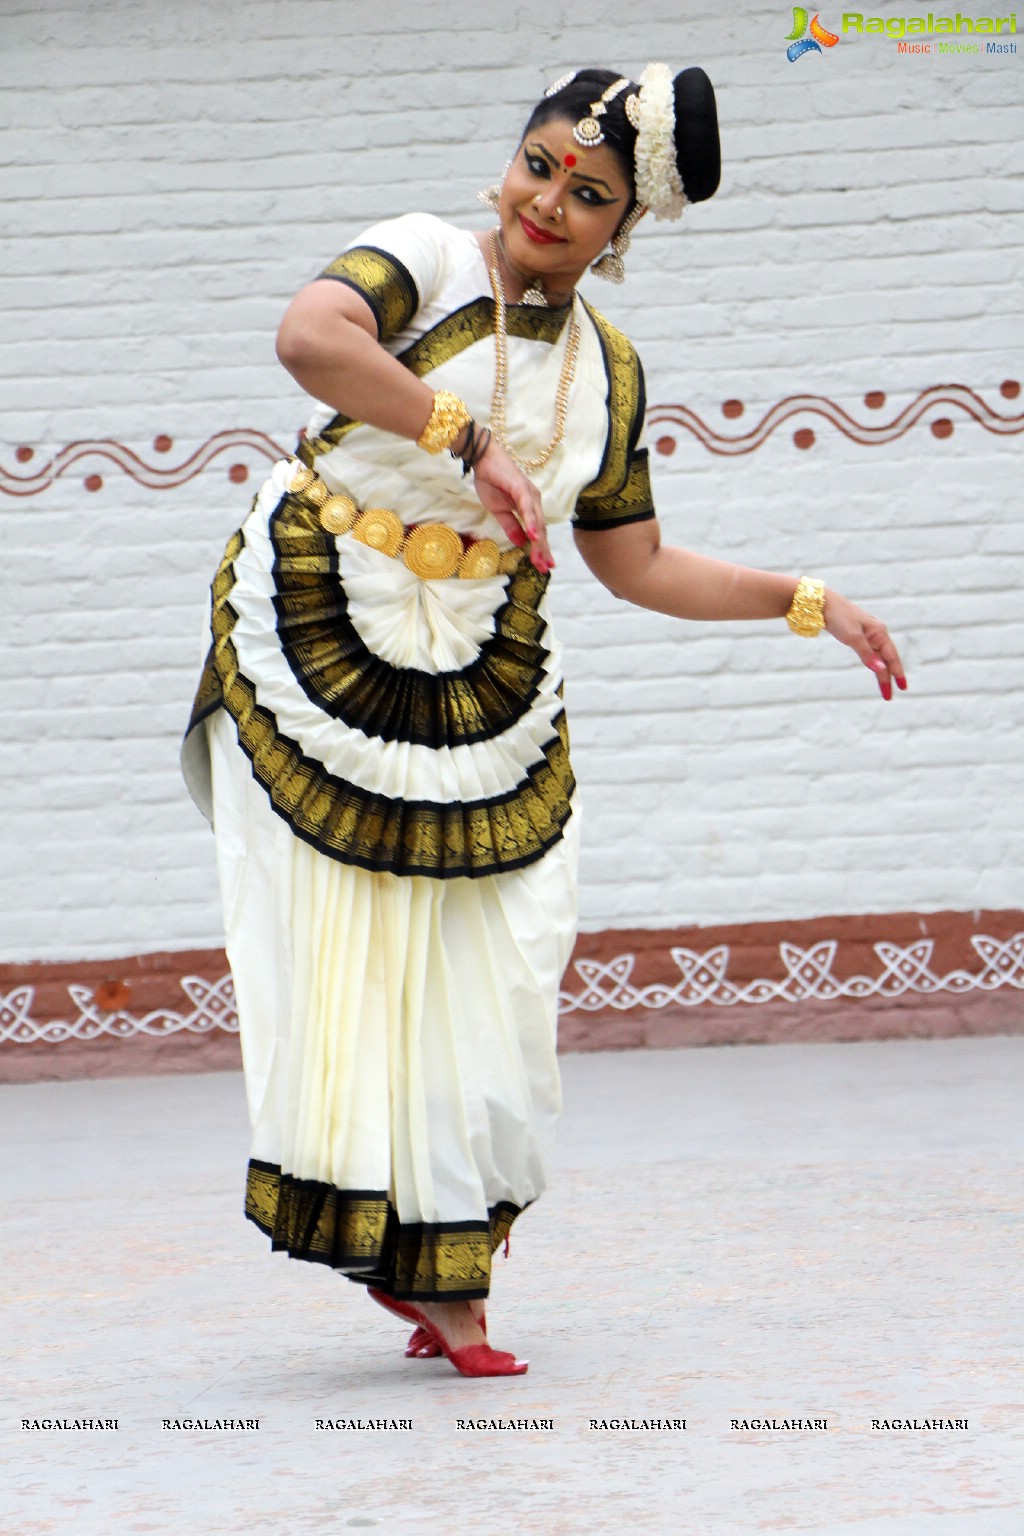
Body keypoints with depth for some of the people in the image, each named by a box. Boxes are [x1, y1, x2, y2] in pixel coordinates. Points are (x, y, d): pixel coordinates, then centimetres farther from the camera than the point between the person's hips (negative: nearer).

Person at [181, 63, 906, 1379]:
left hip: (483, 677, 4)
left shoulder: (606, 369, 9)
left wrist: (808, 603, 12)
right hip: (317, 640, -4)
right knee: (338, 958, -6)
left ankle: (442, 1271, 9)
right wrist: (469, 439, -36)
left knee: (478, 969, -1)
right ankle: (380, 1222, 6)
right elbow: (308, 337, -30)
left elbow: (636, 565, 15)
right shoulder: (425, 261, -8)